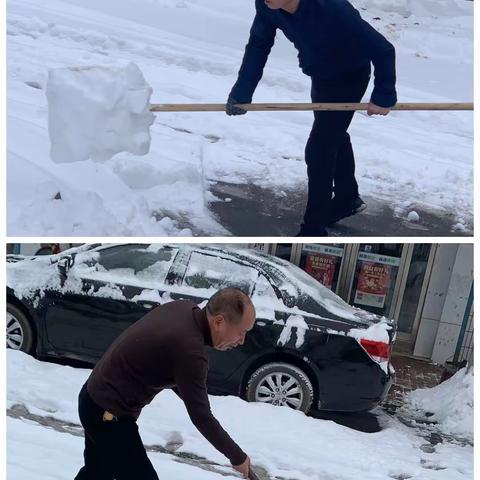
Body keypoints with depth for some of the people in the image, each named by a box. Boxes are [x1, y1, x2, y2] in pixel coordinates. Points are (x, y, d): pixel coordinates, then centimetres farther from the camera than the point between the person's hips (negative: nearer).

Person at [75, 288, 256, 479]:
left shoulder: (184, 307, -5)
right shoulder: (190, 349, -30)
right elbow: (200, 416, -21)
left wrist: (189, 396, 4)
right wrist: (237, 457, -9)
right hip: (108, 412, -9)